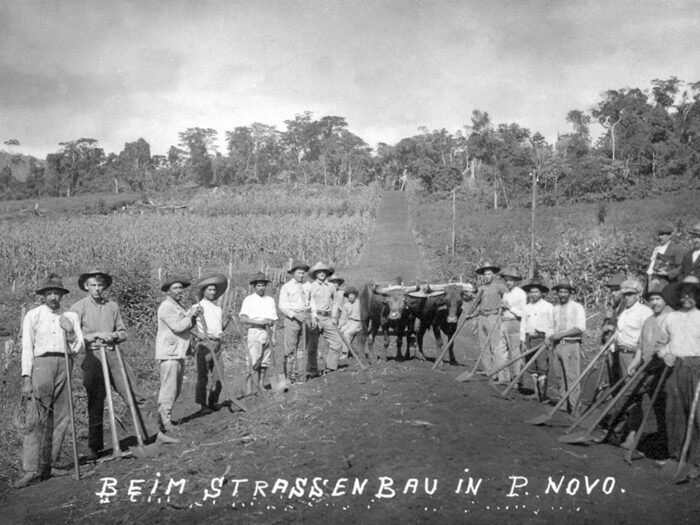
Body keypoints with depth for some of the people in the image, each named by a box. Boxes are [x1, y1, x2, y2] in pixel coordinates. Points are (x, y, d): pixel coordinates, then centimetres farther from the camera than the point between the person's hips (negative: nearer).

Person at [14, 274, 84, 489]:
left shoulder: (70, 316, 13)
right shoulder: (33, 315, 5)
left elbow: (77, 348, 11)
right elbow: (27, 348, 1)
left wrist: (70, 332, -8)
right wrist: (26, 379, -6)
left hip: (64, 364, 4)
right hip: (41, 363, -4)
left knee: (61, 418, 3)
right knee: (37, 419, -11)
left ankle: (49, 465, 11)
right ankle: (31, 470, -12)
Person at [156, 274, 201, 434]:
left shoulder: (179, 305, 19)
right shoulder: (166, 306, -12)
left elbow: (188, 325, 16)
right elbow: (178, 326, -22)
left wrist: (194, 315, -2)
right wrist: (191, 314, -11)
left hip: (179, 353, 10)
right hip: (168, 354, -10)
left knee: (176, 390, 15)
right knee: (169, 389, -8)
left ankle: (164, 417, 25)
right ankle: (165, 423, -3)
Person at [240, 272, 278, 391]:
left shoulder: (270, 300, 14)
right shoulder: (249, 300, 3)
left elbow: (274, 320, 12)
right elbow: (243, 318, -7)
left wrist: (274, 336, 5)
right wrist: (259, 322, -16)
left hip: (267, 332, 4)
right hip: (254, 332, -4)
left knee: (264, 362, 6)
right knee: (254, 362, -9)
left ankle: (261, 387, 14)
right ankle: (251, 389, -7)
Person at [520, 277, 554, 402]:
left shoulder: (548, 307, 2)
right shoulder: (526, 308, 14)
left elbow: (551, 325, 1)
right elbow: (523, 325, 13)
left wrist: (548, 338, -9)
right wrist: (523, 342, 8)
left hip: (542, 339, -4)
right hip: (529, 339, 5)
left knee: (542, 367, -9)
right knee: (532, 368, 7)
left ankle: (543, 394, -6)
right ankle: (536, 393, 15)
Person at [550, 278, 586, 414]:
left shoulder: (577, 307, -1)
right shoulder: (555, 309, 16)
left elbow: (580, 328, -11)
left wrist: (561, 334, -14)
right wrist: (550, 338, 5)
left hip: (571, 345, -6)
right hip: (557, 346, 6)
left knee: (572, 378, -7)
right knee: (560, 378, 8)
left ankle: (573, 411, -3)